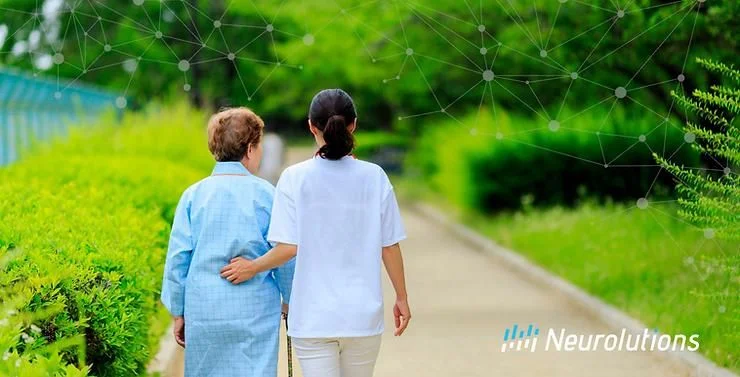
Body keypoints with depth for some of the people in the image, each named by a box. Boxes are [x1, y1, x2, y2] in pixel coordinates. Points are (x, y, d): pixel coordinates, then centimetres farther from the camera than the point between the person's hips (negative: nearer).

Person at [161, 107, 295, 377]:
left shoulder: (194, 195, 2)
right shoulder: (265, 194, -3)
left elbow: (177, 257, 3)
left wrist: (178, 313, 11)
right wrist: (294, 304, 15)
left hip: (203, 311, 2)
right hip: (255, 311, -2)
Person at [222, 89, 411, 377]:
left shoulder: (295, 178, -7)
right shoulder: (374, 177, -3)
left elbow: (288, 248, -11)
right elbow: (390, 246, 1)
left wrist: (253, 267, 5)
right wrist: (402, 298, 13)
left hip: (313, 315, -2)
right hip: (363, 311, 2)